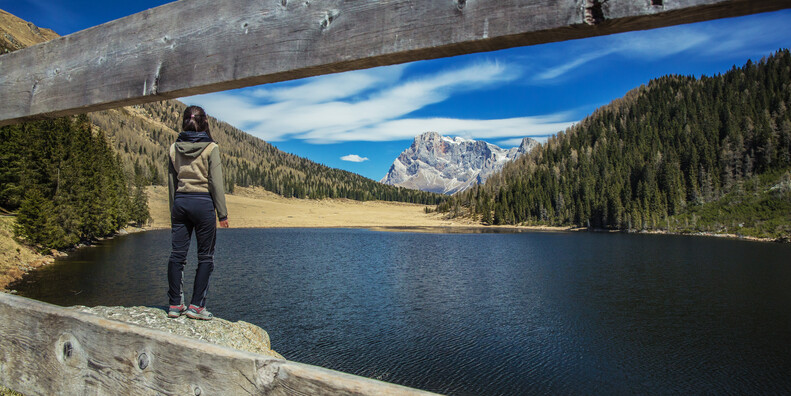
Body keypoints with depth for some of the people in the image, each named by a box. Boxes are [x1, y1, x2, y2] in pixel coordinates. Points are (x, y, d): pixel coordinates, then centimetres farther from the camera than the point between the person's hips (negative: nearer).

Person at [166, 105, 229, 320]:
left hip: (180, 202, 5)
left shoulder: (174, 148, 7)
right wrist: (222, 213, -4)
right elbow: (216, 183, -8)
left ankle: (175, 304, 11)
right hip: (203, 203, -5)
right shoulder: (210, 148, -6)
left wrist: (174, 210, 17)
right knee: (205, 256, 3)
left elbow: (171, 182, 10)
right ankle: (196, 305, 3)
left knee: (177, 254, 7)